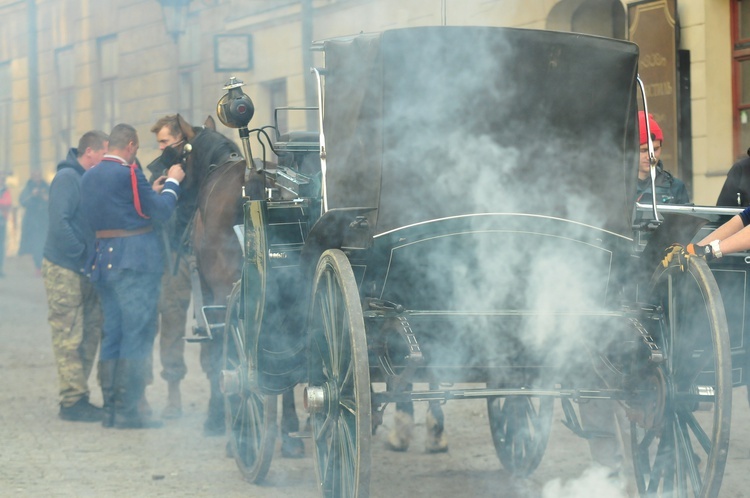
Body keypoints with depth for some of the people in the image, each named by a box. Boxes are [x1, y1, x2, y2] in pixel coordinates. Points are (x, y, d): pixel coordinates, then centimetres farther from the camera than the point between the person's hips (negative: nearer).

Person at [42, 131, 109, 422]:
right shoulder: (67, 178, -12)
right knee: (69, 338, -6)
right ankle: (72, 401, -3)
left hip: (85, 271, 9)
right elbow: (59, 223, -21)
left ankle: (79, 397, 16)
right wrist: (82, 254, -18)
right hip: (65, 270, -9)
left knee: (90, 334, 9)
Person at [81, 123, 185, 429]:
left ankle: (111, 409, 14)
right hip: (136, 260, -8)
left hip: (103, 259, 8)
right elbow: (161, 211, -10)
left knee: (112, 333, 13)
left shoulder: (89, 177, 11)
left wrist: (153, 191, 20)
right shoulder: (128, 173, -13)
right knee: (137, 333, -3)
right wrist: (172, 183, 6)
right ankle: (127, 411, -5)